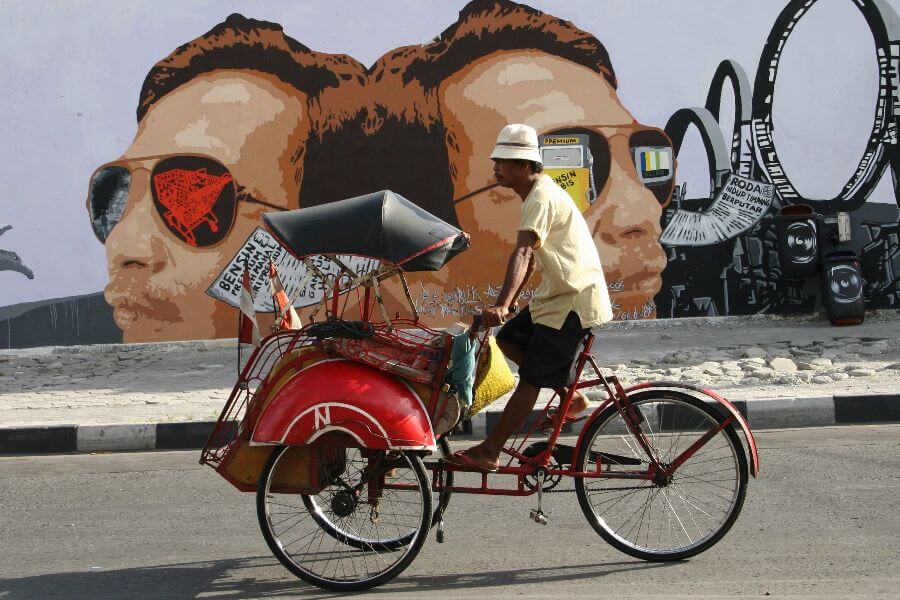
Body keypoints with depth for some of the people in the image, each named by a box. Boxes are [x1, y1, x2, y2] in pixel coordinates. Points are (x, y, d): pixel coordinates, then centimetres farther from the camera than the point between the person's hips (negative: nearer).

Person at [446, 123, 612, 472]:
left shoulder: (541, 198, -19)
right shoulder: (540, 193, 14)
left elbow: (522, 254, -34)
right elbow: (532, 256, 22)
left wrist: (502, 304, -45)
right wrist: (510, 300, 25)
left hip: (574, 302, -10)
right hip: (560, 295, 10)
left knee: (530, 379, -6)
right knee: (508, 340, 12)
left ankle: (489, 452, -2)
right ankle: (570, 394, 18)